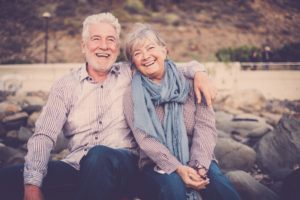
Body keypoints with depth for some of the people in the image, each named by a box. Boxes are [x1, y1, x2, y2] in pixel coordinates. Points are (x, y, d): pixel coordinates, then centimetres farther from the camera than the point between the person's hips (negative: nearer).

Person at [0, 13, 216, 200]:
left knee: (99, 156, -38)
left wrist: (198, 72, -6)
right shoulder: (65, 86, 9)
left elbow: (175, 69, 18)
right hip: (77, 167, 1)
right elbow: (44, 136, 0)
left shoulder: (131, 73, 10)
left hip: (122, 165, 0)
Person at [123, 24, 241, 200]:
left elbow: (205, 125, -6)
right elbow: (145, 139, -9)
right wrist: (177, 168, -24)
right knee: (173, 186, -33)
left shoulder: (190, 81, 3)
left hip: (197, 160, 1)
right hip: (158, 163, 0)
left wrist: (199, 164, -21)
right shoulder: (133, 96, 2)